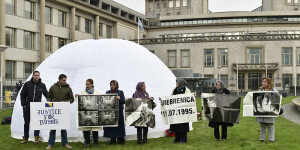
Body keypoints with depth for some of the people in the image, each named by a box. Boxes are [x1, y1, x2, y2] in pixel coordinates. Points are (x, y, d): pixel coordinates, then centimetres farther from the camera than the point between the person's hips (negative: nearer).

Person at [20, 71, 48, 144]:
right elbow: (22, 94, 6)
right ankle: (25, 138, 16)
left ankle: (37, 137, 11)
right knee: (26, 122, 7)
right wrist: (23, 104, 0)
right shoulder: (27, 84, 0)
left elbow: (47, 95, 10)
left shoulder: (42, 85, 2)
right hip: (27, 106, 0)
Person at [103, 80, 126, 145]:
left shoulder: (120, 92, 4)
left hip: (118, 111, -2)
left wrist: (119, 99, -22)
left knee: (119, 125, -1)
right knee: (111, 125, 0)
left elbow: (123, 101, -4)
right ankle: (113, 139, 9)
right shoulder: (107, 92, 10)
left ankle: (120, 139, 7)